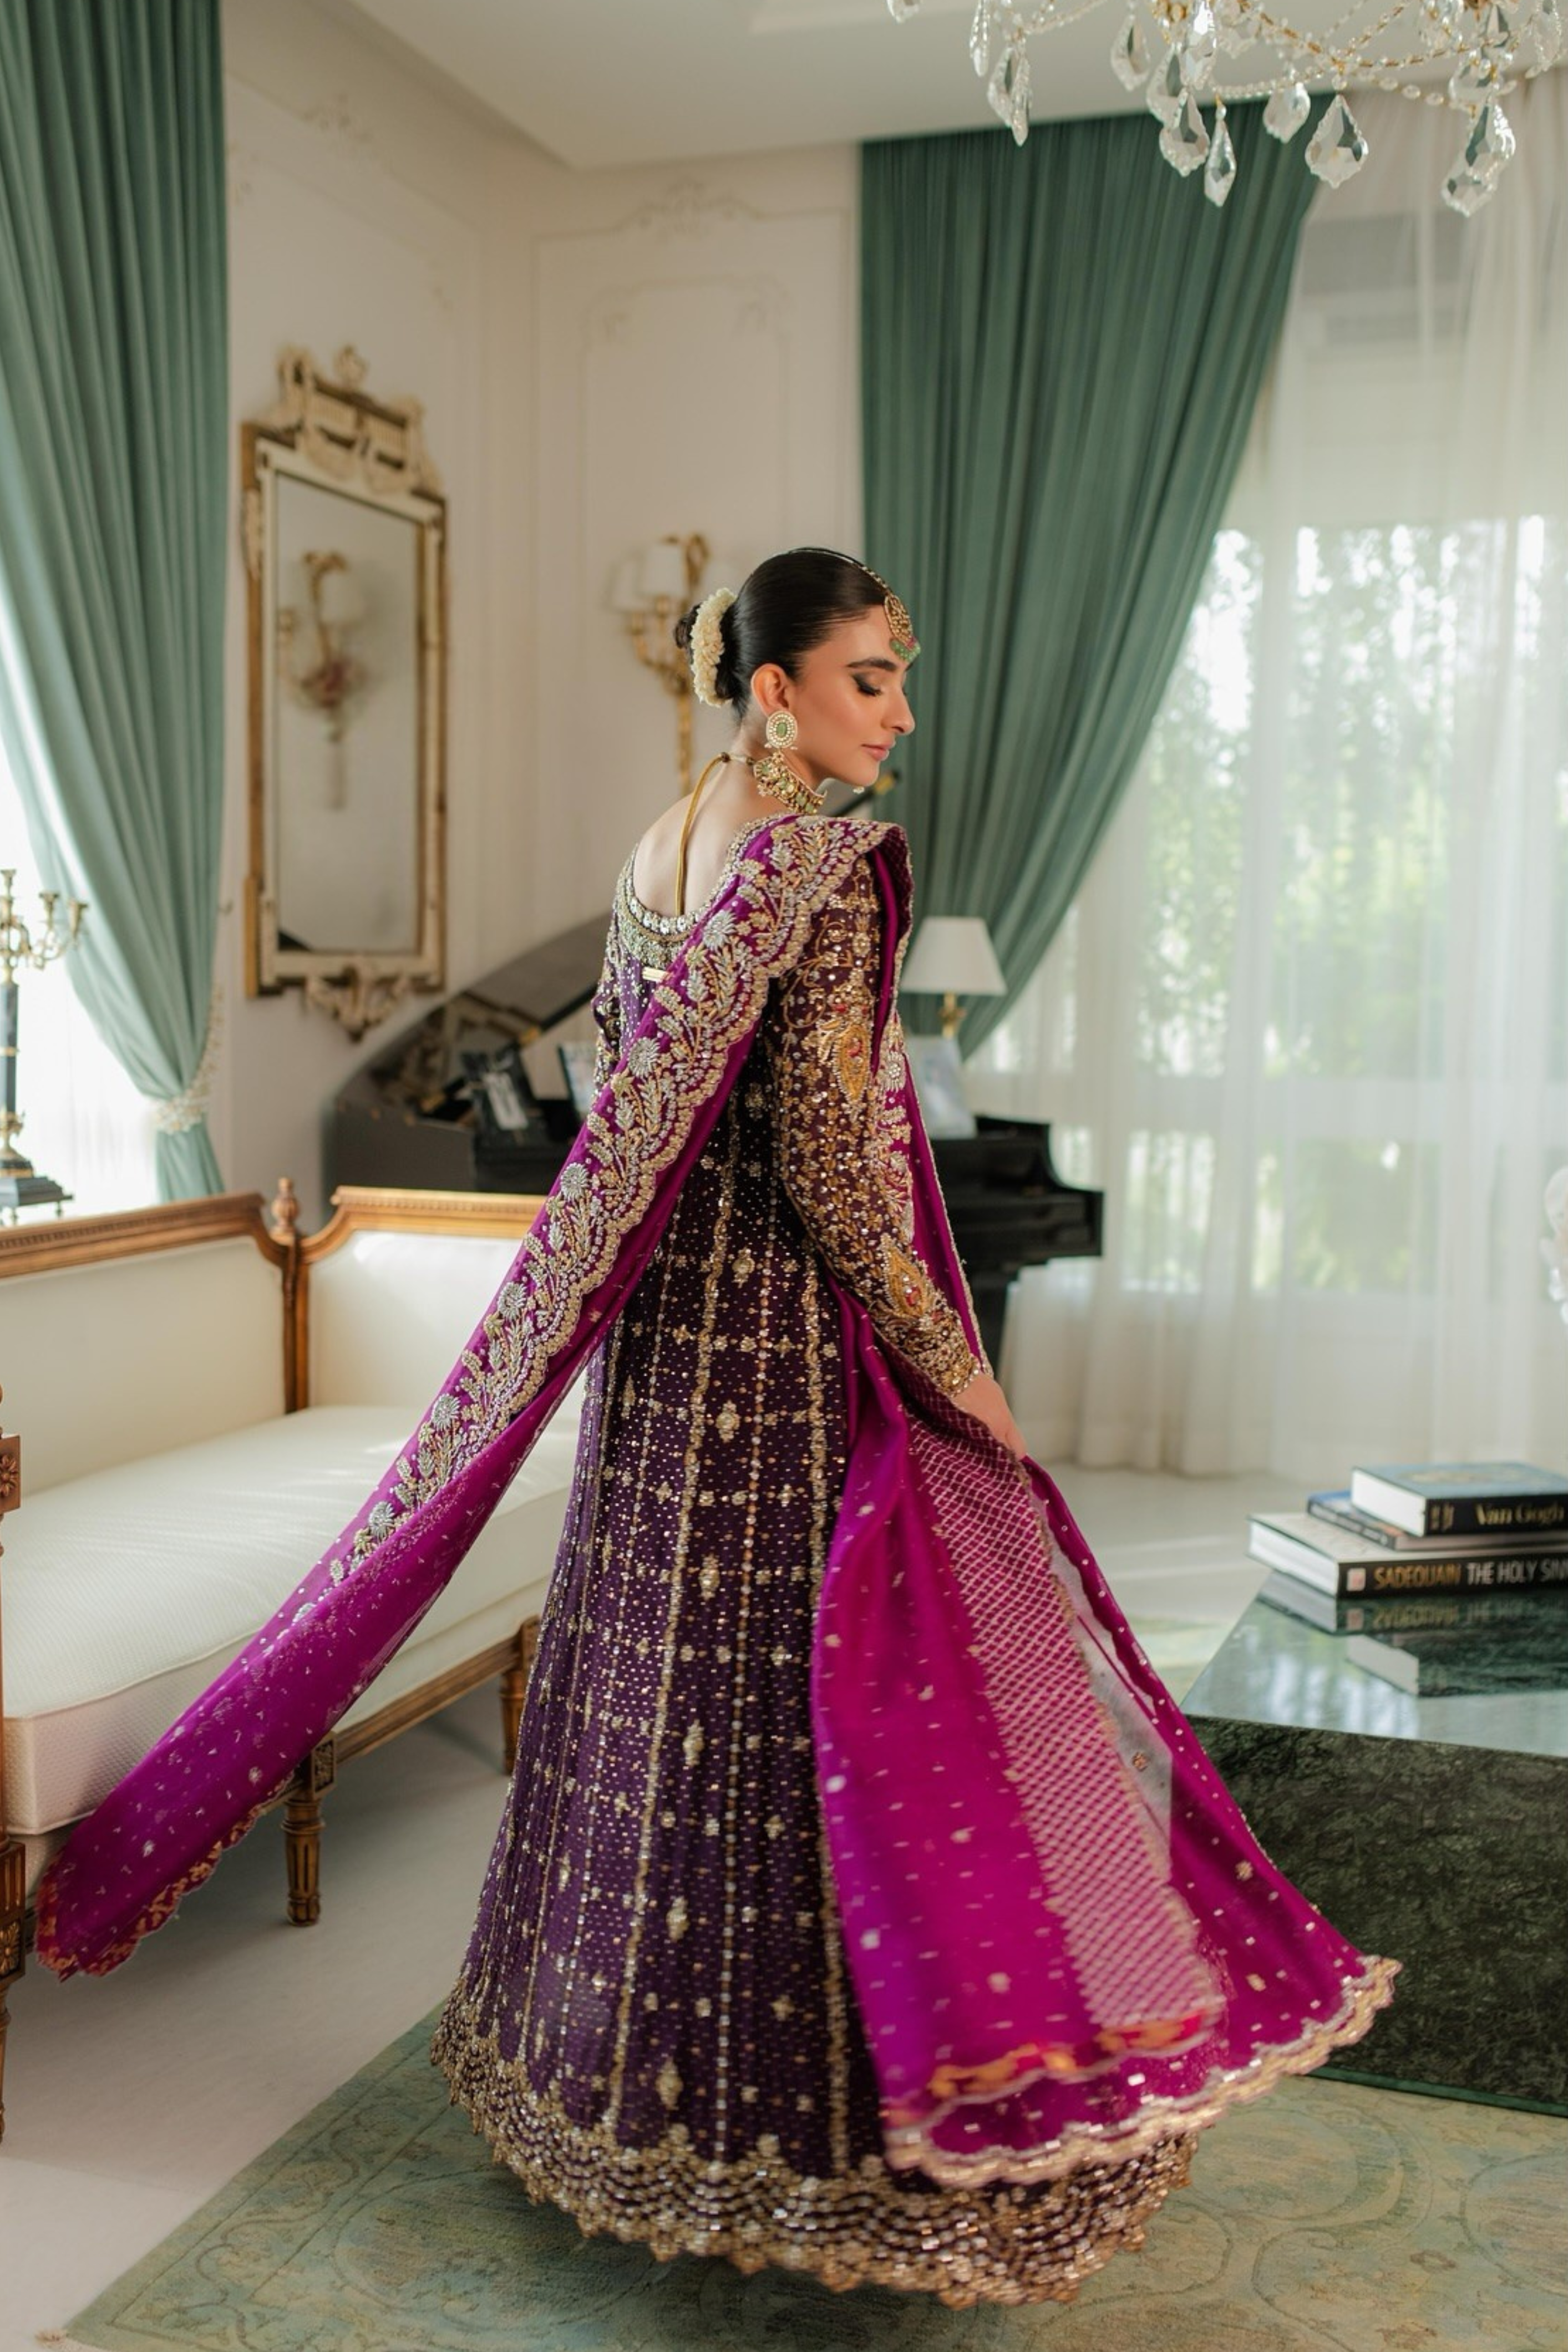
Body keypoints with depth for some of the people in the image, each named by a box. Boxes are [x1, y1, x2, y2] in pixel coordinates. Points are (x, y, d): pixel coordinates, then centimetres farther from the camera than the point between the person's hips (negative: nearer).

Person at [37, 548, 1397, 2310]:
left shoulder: (656, 855, 10)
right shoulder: (828, 863, -15)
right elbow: (822, 1142, -20)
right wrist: (950, 1357, -13)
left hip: (661, 1332, 9)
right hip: (792, 1339, -9)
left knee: (663, 1693, 17)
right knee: (824, 1700, 1)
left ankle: (635, 2063, 32)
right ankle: (812, 2108, 14)